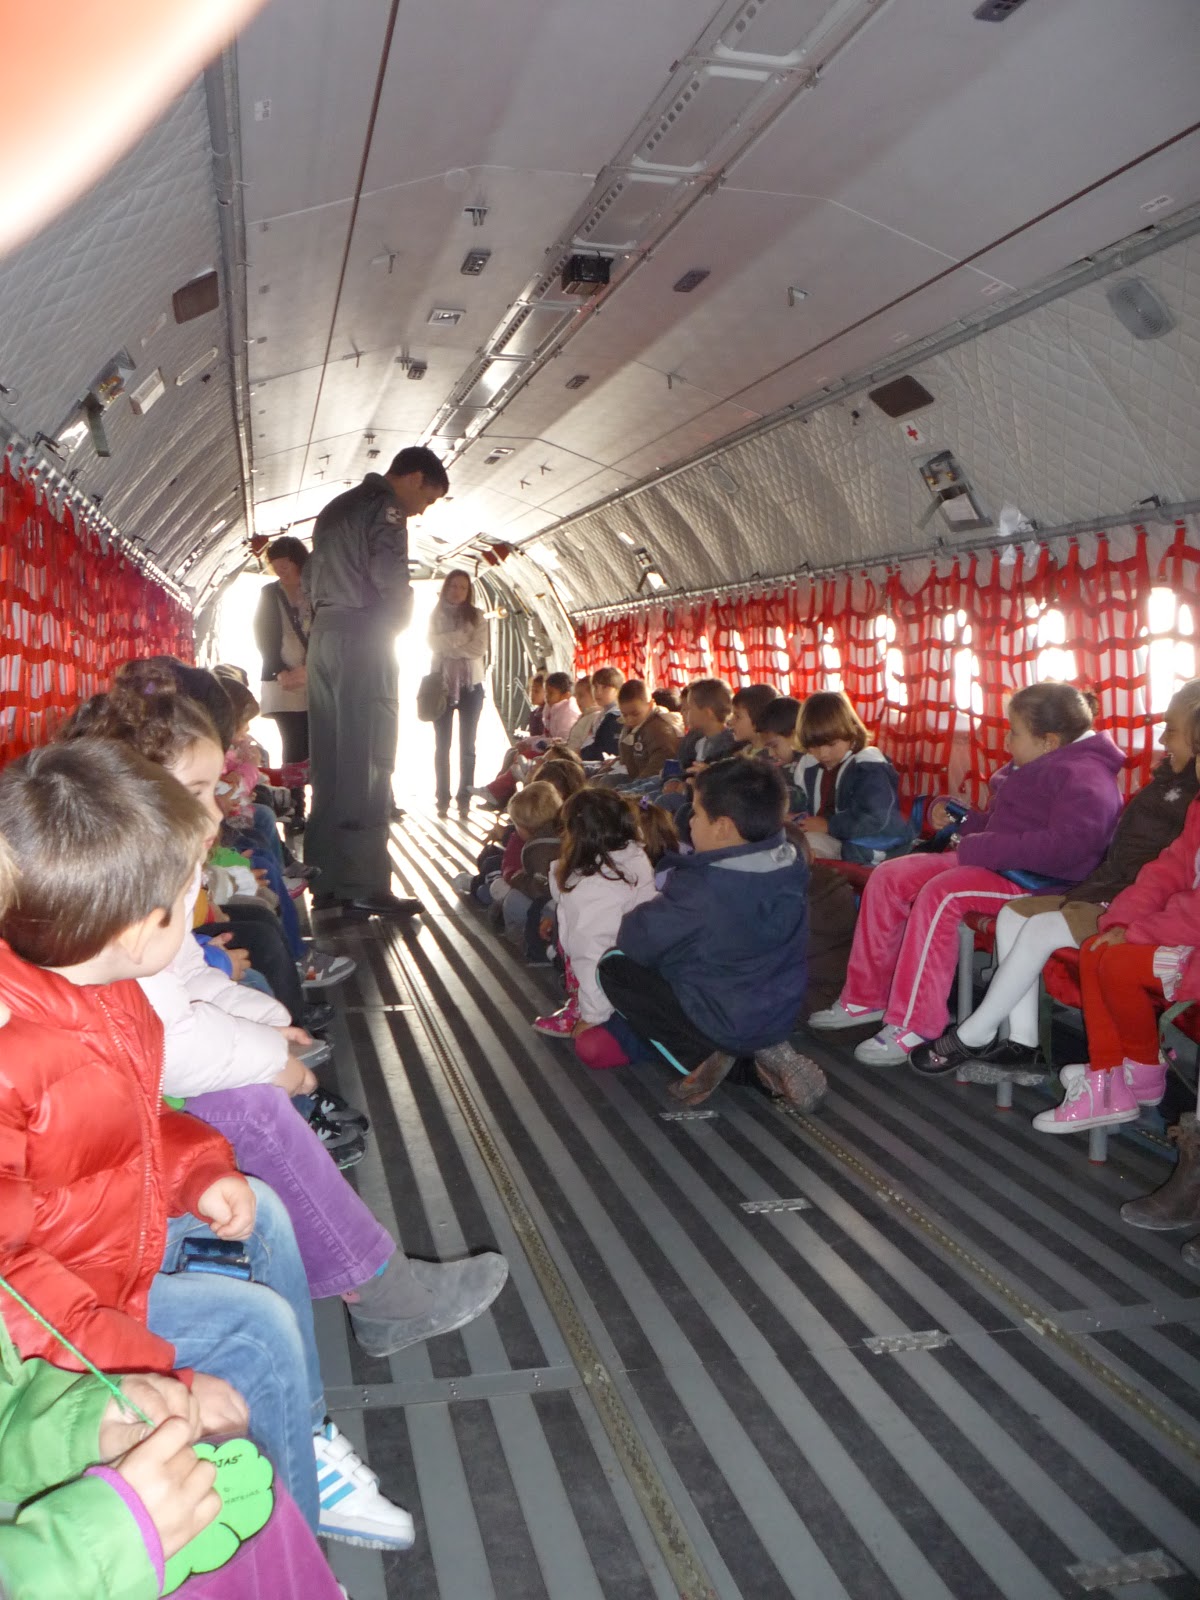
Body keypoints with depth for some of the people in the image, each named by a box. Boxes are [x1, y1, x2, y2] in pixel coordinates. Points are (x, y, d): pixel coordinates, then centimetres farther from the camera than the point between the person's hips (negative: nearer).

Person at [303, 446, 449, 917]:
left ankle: (329, 880, 11)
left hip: (324, 637, 9)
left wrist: (328, 620, 15)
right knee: (368, 765, -8)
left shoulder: (337, 507, 24)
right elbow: (391, 581, -15)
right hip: (363, 640, -9)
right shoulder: (385, 508, -6)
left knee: (329, 763, 8)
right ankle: (365, 885, -9)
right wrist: (400, 620, 3)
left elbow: (310, 578, 23)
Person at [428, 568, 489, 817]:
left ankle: (465, 798, 7)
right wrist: (462, 638, -15)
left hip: (471, 685, 0)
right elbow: (433, 643, -7)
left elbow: (479, 648, -10)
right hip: (442, 684, 1)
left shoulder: (476, 616, 3)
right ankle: (442, 800, 3)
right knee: (442, 745, 1)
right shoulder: (436, 615, 7)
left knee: (467, 745, 3)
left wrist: (448, 645, -10)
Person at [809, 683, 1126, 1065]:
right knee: (888, 877, -1)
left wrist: (980, 848, -25)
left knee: (940, 893, -33)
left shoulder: (1085, 778, -15)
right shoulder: (1038, 766, 18)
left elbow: (1066, 845, -29)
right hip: (997, 863, 11)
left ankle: (911, 1027, -27)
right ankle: (865, 998, 4)